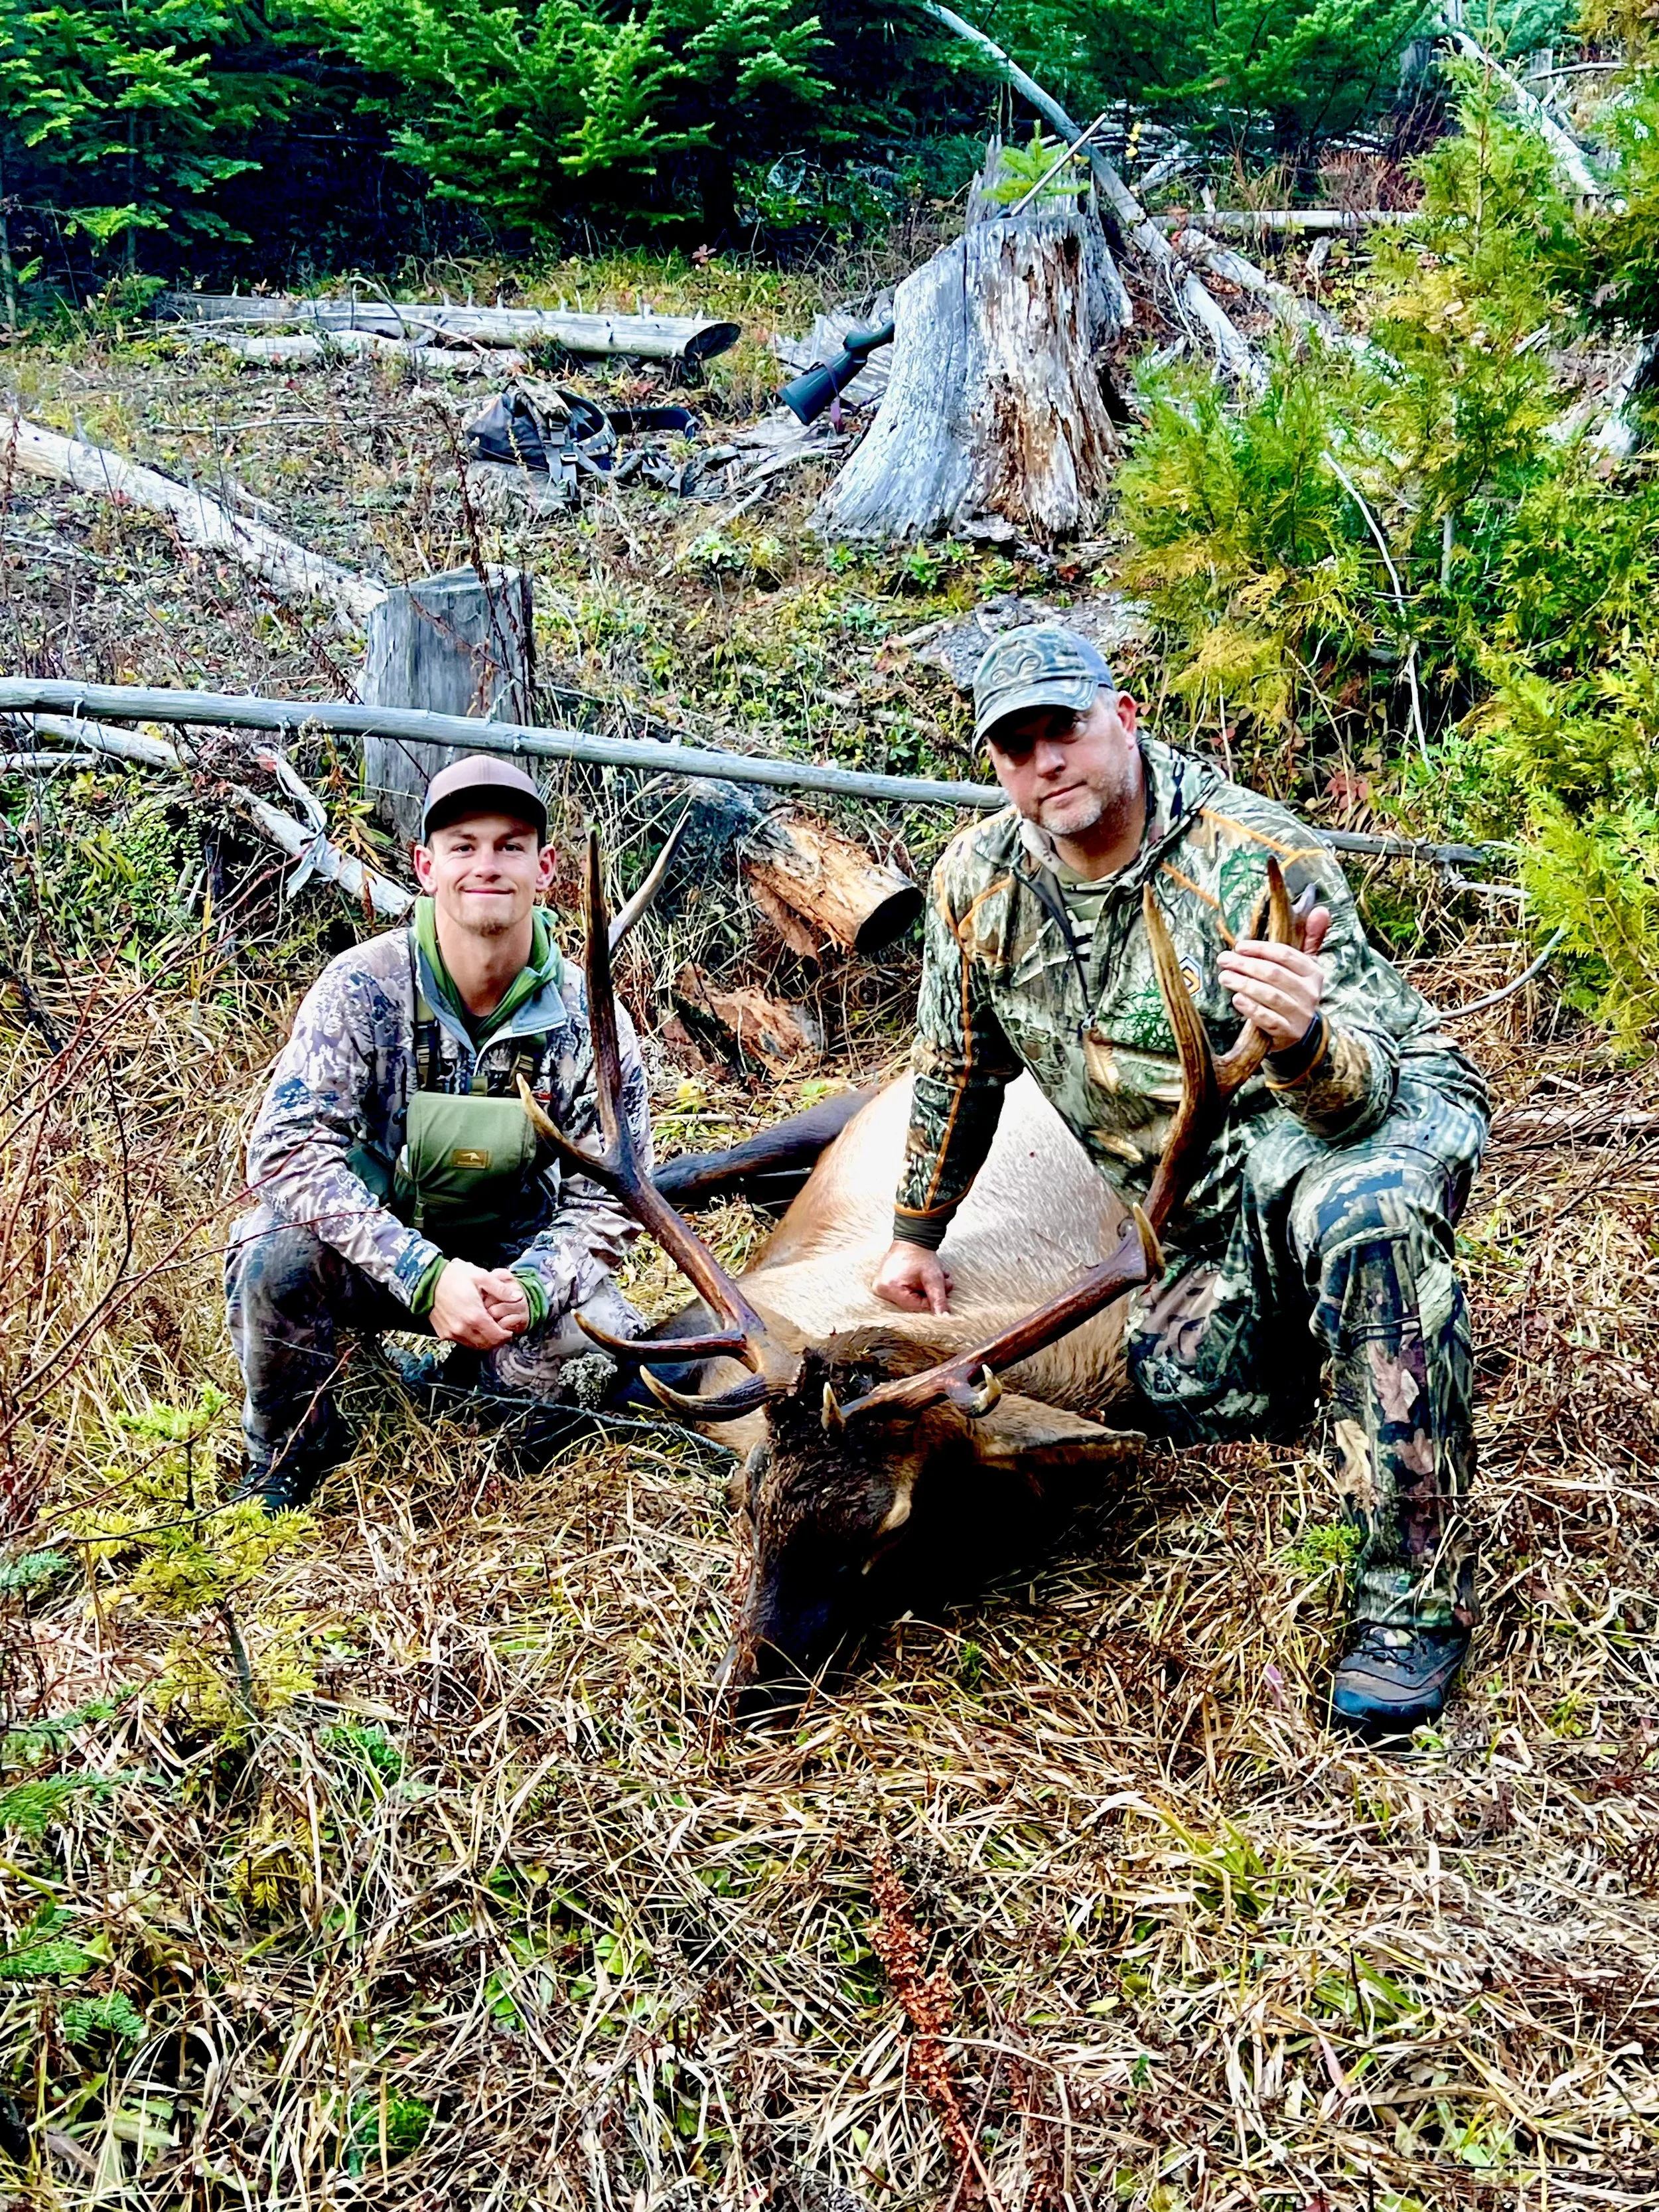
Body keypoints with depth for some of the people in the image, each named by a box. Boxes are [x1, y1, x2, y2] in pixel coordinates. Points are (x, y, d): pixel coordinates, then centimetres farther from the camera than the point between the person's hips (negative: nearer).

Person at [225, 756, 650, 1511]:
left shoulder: (588, 1022, -11)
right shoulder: (363, 987, -17)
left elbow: (605, 1203, -9)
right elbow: (288, 1150, -26)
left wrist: (529, 1288, -31)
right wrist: (425, 1275, -37)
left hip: (511, 1256, 2)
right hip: (370, 1250, -1)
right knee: (279, 1255, -34)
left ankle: (463, 1385, 12)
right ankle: (286, 1461, -3)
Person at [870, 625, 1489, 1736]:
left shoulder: (1252, 860, -23)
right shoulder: (977, 883, -6)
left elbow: (1359, 1088, -29)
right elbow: (959, 1068, 11)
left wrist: (1302, 1037, -53)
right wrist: (918, 1232, 18)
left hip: (1387, 1108, -6)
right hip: (1216, 1201, 7)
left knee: (1363, 1218, -40)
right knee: (1180, 1389, -15)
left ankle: (1418, 1602, -31)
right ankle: (1316, 1343, 23)